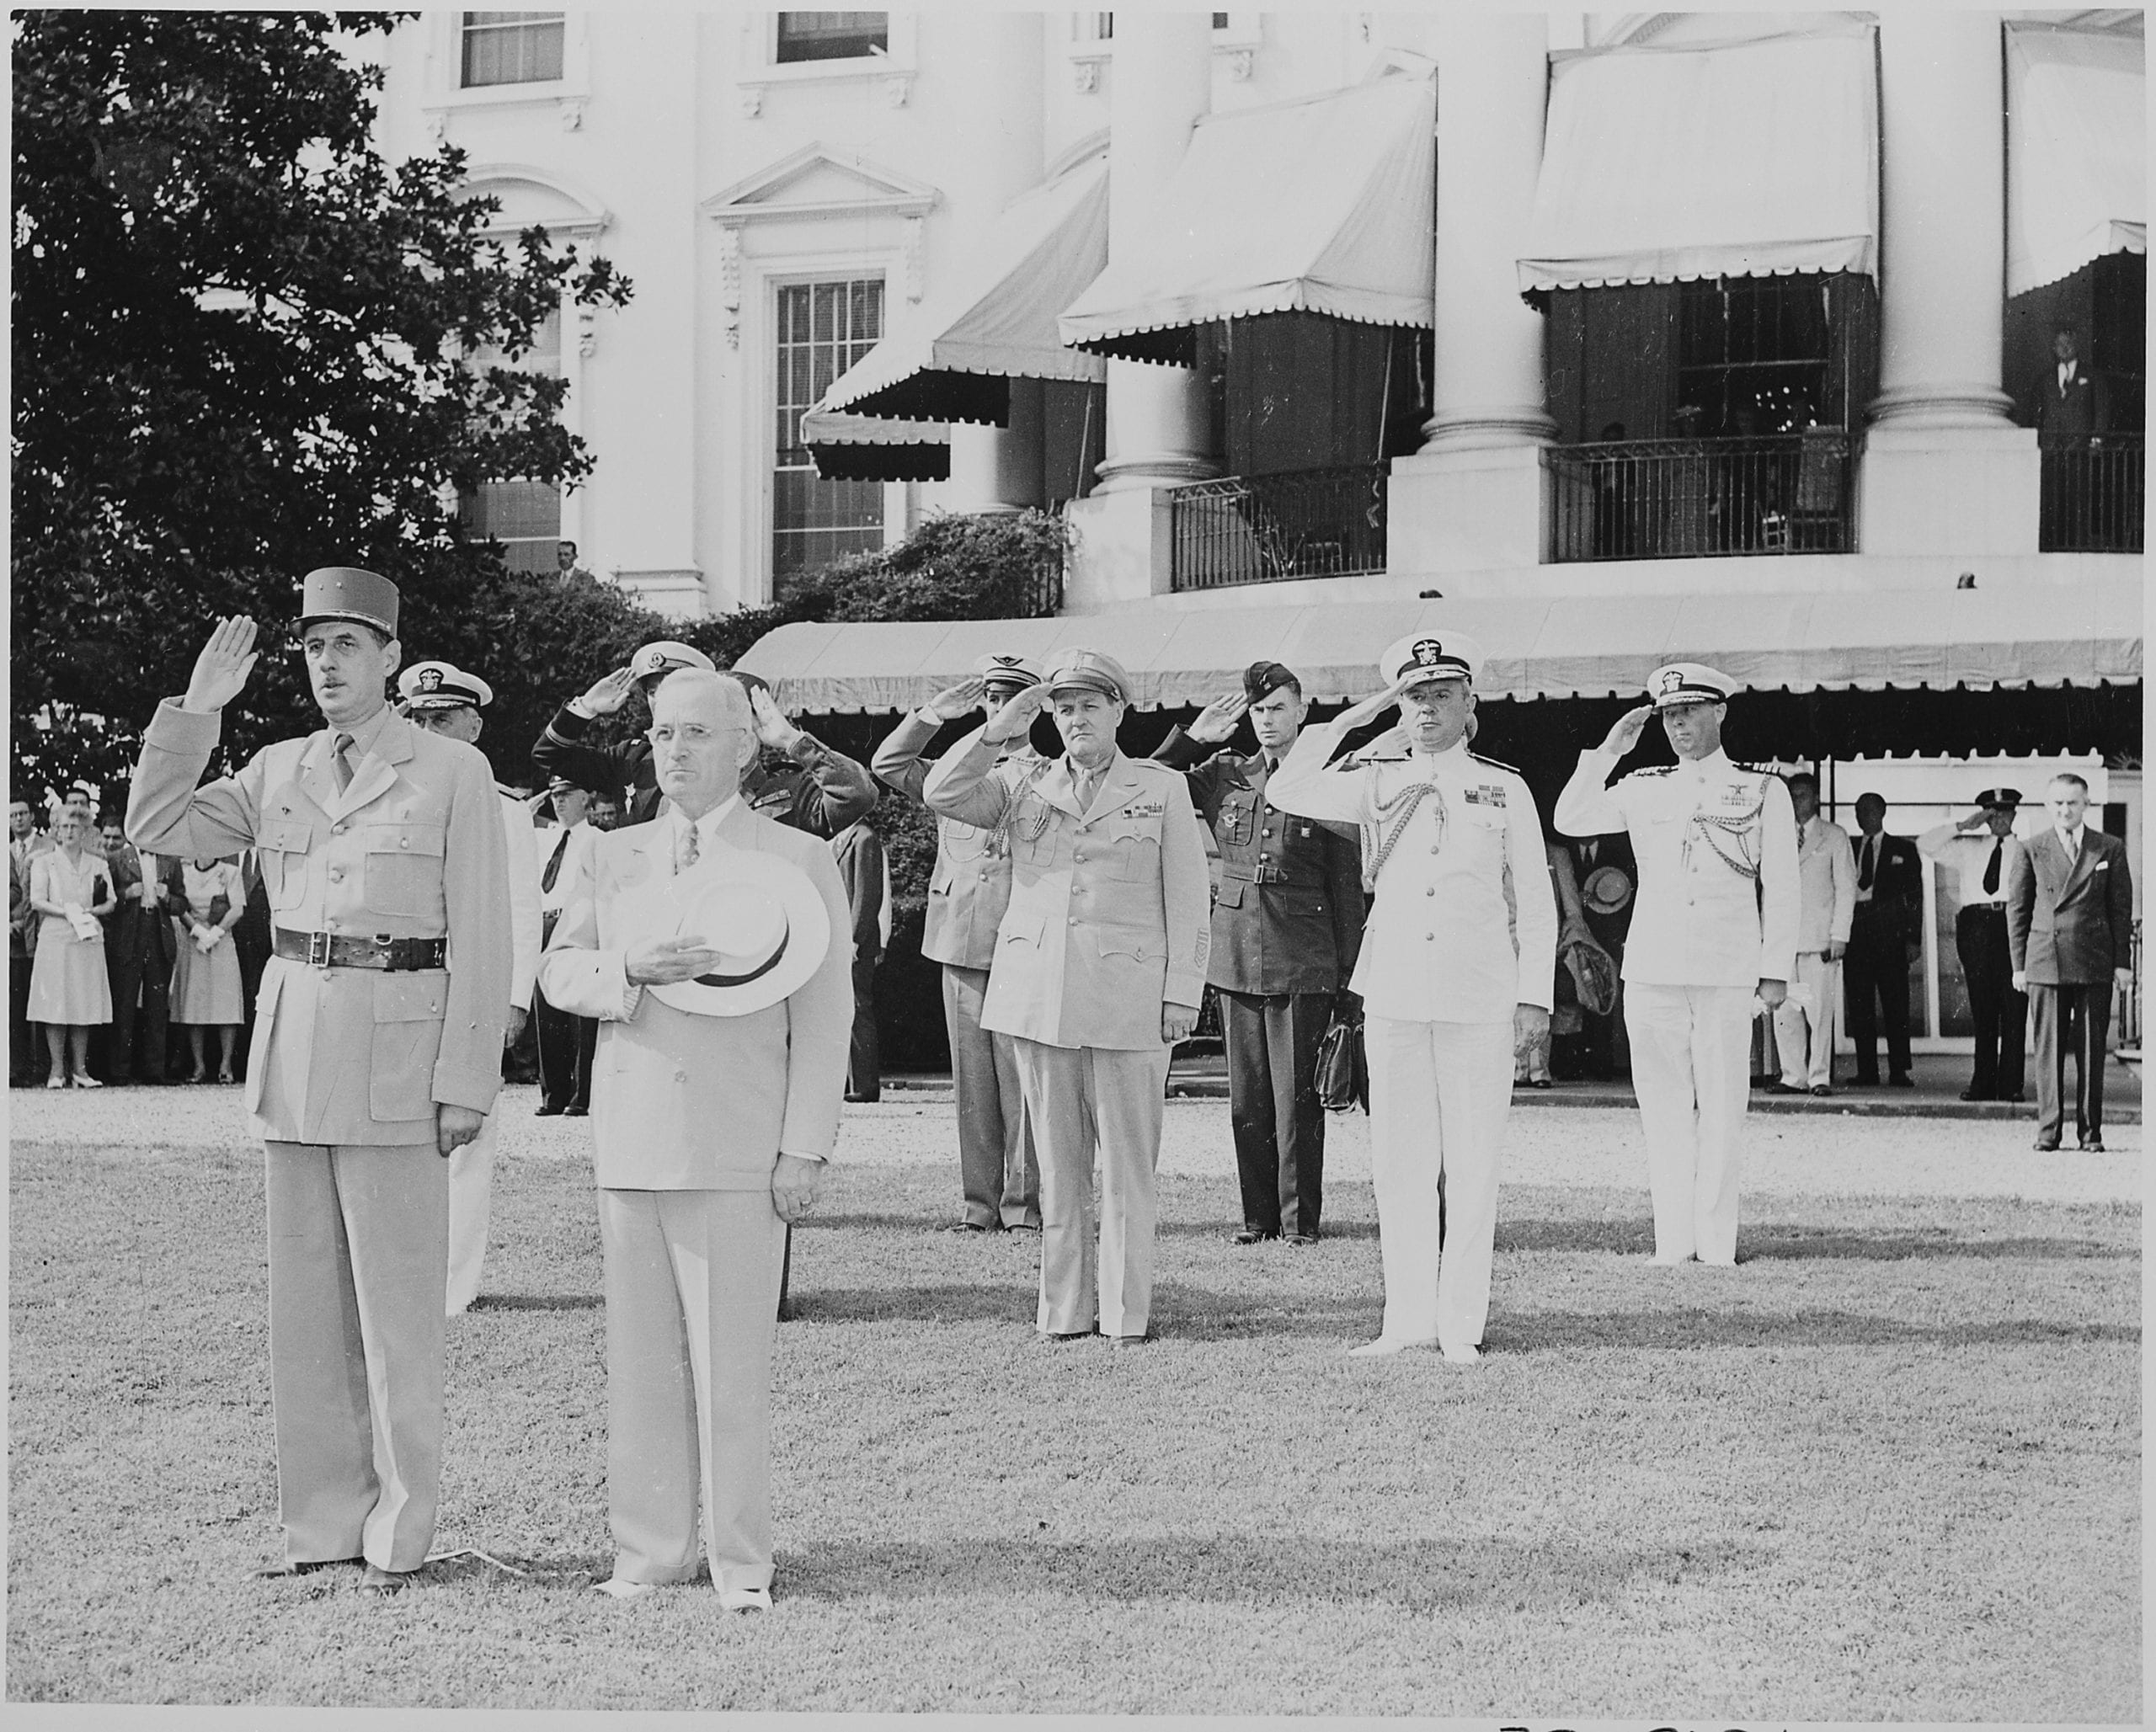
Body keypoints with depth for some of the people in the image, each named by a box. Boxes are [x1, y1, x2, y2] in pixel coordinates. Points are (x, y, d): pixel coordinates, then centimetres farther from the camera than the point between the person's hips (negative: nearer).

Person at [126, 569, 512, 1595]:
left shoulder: (453, 773, -2)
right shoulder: (277, 771, 13)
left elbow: (481, 940, -4)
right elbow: (156, 829, 10)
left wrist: (466, 1084, -9)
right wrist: (196, 710, 1)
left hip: (395, 1049, -5)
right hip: (292, 1042, 5)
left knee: (398, 1307, -2)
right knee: (305, 1306, 8)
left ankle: (400, 1535, 7)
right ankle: (323, 1524, 17)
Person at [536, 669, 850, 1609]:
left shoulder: (800, 863, 4)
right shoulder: (612, 858, 14)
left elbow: (821, 1018, 1)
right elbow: (557, 970, 9)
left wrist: (806, 1147, -5)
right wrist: (631, 967, -12)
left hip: (739, 1152, -3)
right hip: (631, 1139, 4)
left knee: (733, 1362, -2)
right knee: (639, 1357, 7)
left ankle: (739, 1559, 7)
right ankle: (649, 1549, 16)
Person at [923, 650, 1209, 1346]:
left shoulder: (1162, 788, 7)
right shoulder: (1024, 785, 13)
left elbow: (1187, 902, 4)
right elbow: (942, 794, 2)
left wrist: (1182, 994, -3)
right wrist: (998, 734, -8)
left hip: (1127, 1001, -2)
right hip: (1037, 995, 3)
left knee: (1127, 1164, -2)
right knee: (1058, 1163, 7)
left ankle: (1126, 1311, 4)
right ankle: (1063, 1308, 12)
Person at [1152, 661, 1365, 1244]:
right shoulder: (1223, 776, 9)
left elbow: (1347, 887, 1)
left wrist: (1347, 975, -3)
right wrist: (1191, 738, 2)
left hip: (1303, 964, -3)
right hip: (1237, 956, 3)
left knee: (1296, 1097, -2)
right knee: (1247, 1097, 7)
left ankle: (1301, 1218, 6)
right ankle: (1258, 1215, 15)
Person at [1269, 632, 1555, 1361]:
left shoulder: (1505, 789, 7)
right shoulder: (1377, 784, 10)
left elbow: (1535, 902, 9)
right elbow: (1286, 792, -1)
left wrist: (1534, 995, 1)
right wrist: (1350, 719, 1)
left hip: (1479, 999, -1)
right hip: (1394, 994, 2)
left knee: (1472, 1163, -1)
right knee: (1399, 1161, 3)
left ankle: (1461, 1323, 5)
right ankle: (1407, 1318, 9)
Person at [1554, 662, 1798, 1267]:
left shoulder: (1764, 791, 8)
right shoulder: (1644, 790, 13)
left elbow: (1780, 890, 7)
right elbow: (1569, 821, 7)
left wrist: (1776, 969, 1)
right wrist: (1608, 752, 2)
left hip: (1728, 974, -2)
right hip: (1651, 969, 2)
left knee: (1721, 1111, -3)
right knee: (1663, 1110, 2)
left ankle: (1717, 1245, 2)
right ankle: (1671, 1243, 6)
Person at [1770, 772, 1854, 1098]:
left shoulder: (1835, 837, 8)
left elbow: (1846, 888, 4)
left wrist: (1839, 936, -5)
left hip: (1819, 937, -3)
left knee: (1820, 1009, -7)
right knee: (1783, 1009, -2)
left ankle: (1820, 1077, -2)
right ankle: (1792, 1076, 4)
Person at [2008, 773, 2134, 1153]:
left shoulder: (2110, 850, 8)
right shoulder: (2032, 850, 6)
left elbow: (2121, 908, 9)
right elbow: (2017, 908, 7)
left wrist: (2123, 962, 2)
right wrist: (2019, 964, 2)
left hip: (2095, 964, 0)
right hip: (2045, 962, 0)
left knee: (2092, 1050, 3)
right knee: (2048, 1050, 0)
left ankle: (2090, 1131, 9)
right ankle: (2048, 1130, 5)